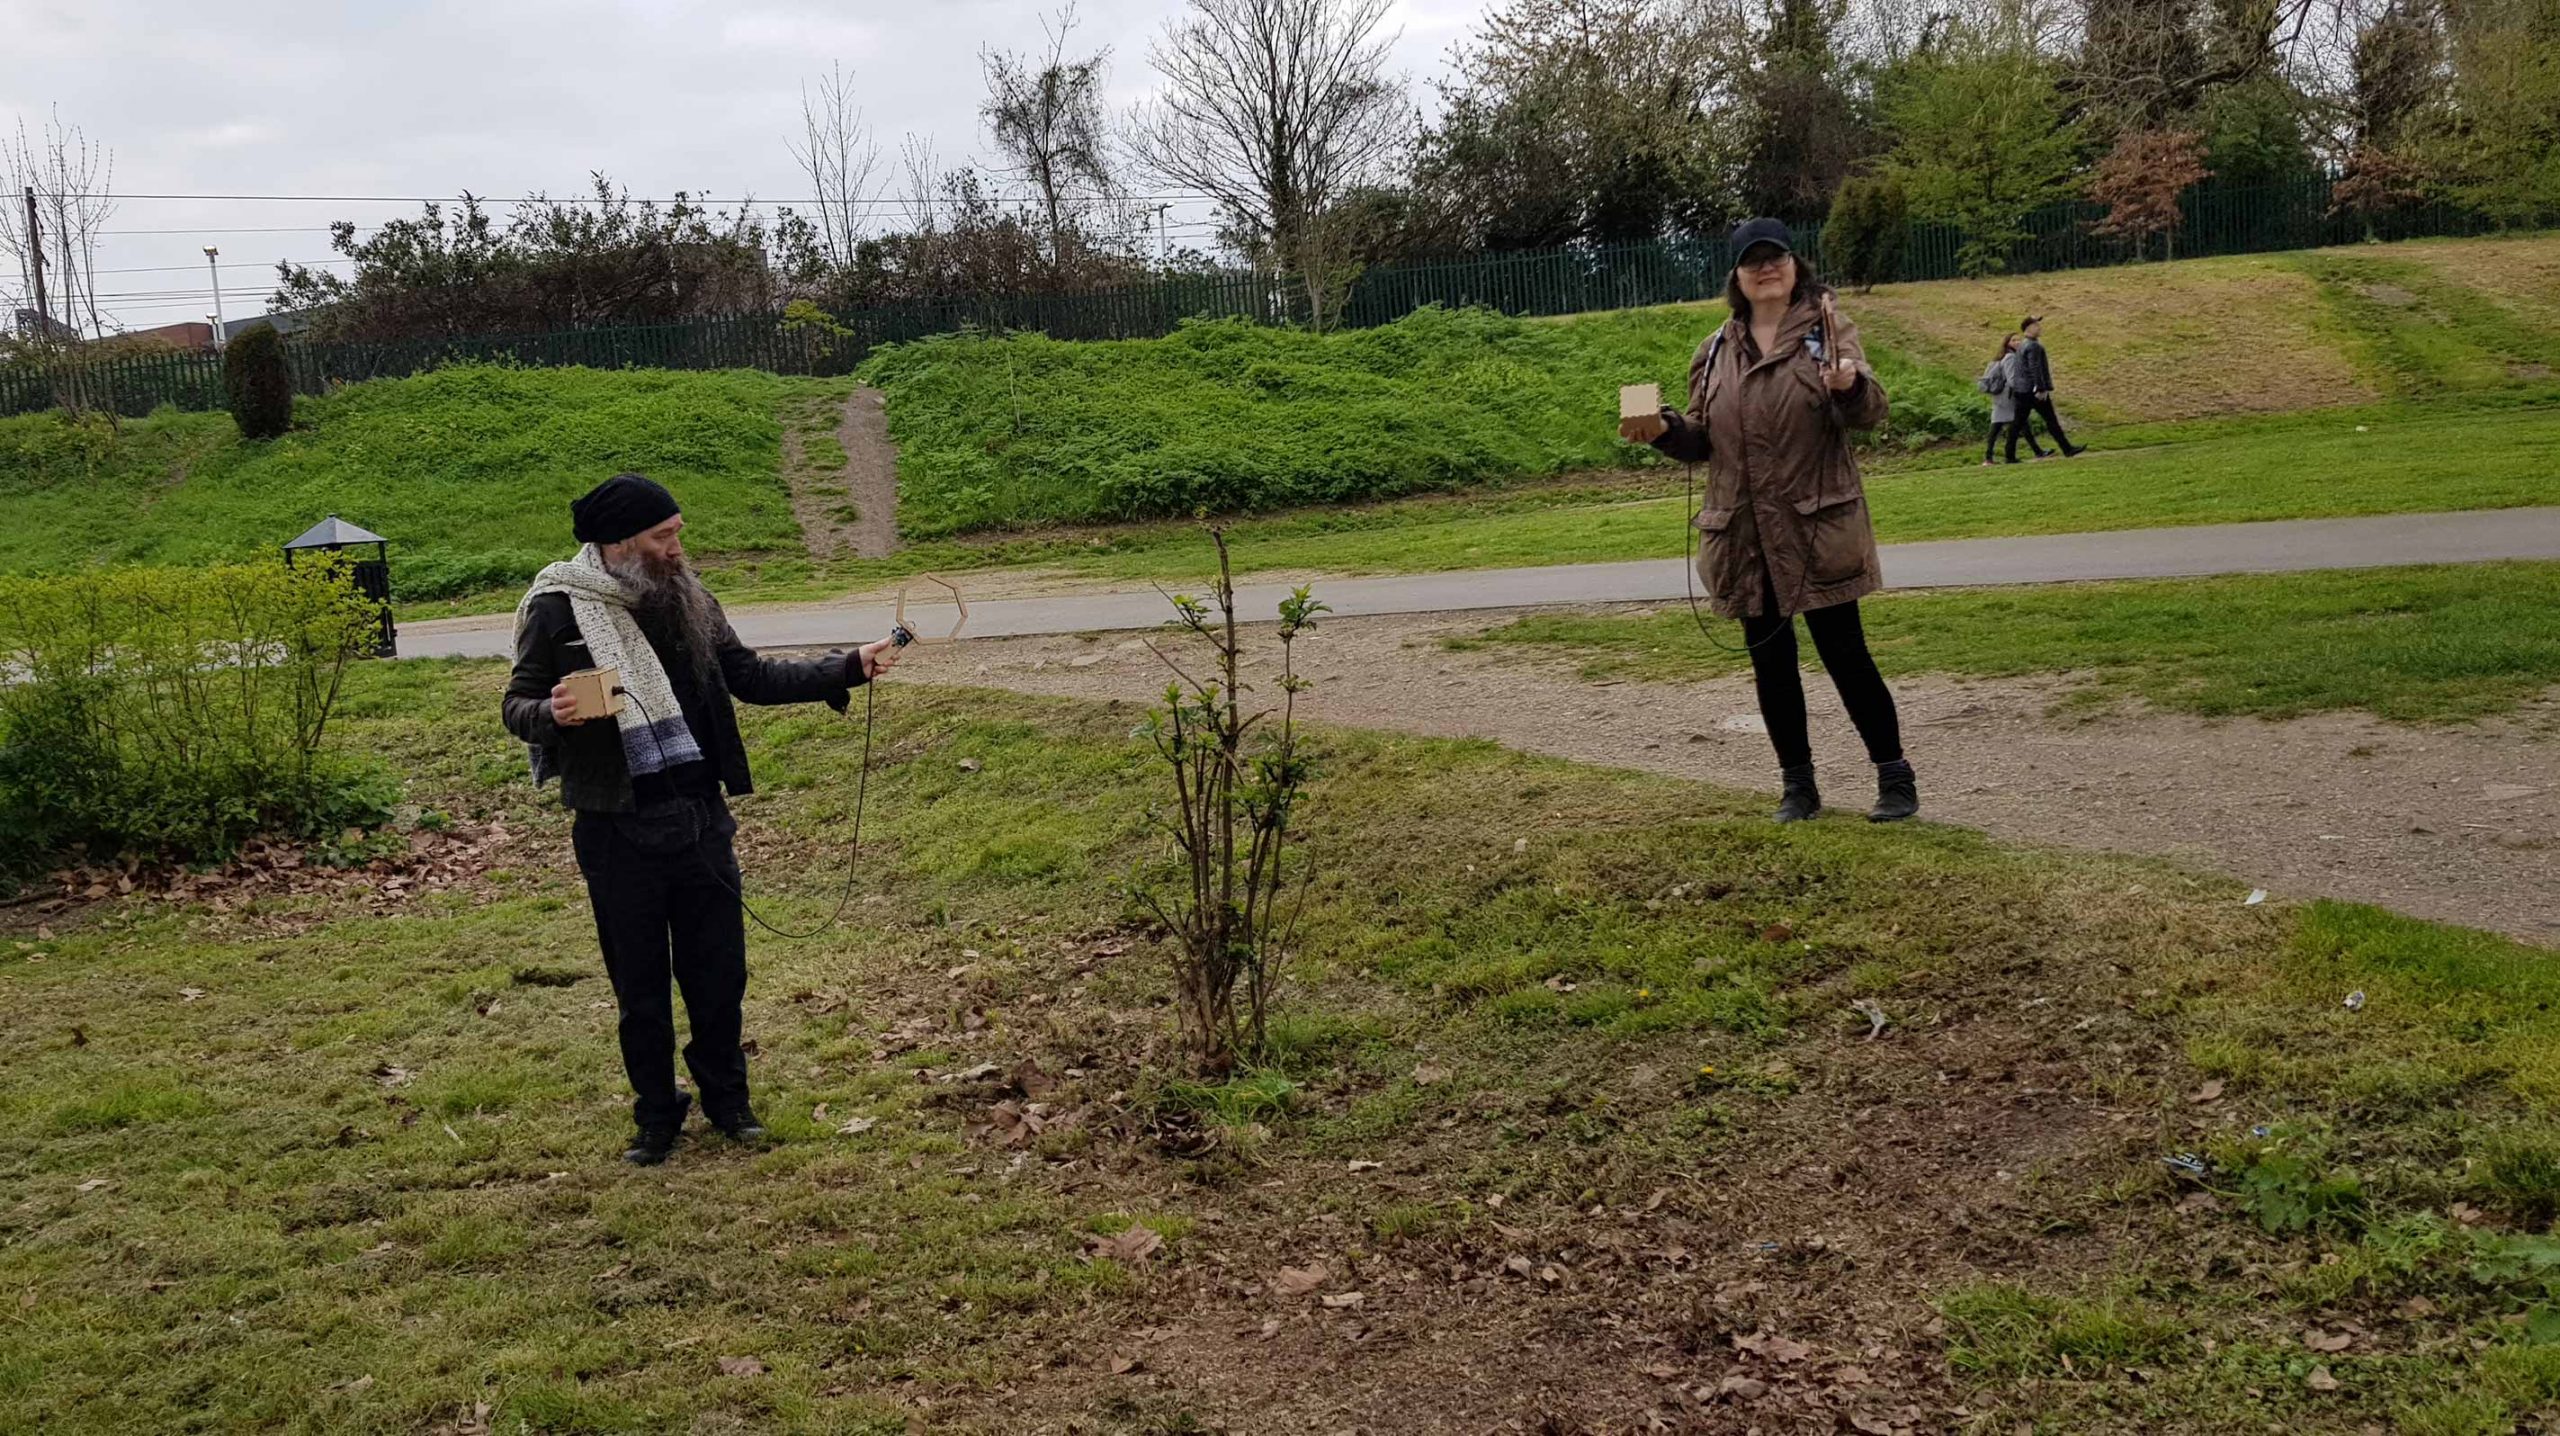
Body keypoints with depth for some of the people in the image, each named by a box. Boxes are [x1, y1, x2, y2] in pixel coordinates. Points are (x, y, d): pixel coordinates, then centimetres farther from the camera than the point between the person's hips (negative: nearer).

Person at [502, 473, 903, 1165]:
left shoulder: (687, 598, 5)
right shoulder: (559, 609, -8)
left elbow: (750, 677, 8)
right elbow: (517, 705, -3)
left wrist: (848, 667, 0)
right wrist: (552, 714, -27)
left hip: (700, 819, 4)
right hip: (618, 831, -4)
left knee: (718, 971, 11)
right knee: (640, 985, 9)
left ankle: (726, 1100, 30)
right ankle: (657, 1117, 25)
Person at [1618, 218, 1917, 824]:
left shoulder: (1828, 328, 0)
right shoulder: (1717, 351, 11)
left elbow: (1870, 411, -11)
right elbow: (1702, 437, 15)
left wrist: (1850, 387, -34)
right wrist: (1663, 430, -6)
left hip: (1818, 525, -4)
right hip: (1745, 535, 4)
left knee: (1843, 651, -2)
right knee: (1770, 660, 9)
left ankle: (1894, 775, 11)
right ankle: (1797, 784, 21)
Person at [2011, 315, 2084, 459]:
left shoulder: (2021, 347, 16)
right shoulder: (2034, 346, -13)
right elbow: (2035, 369, -21)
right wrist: (2041, 389, -22)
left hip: (2022, 391, 9)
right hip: (2035, 390, -9)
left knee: (2018, 423, 6)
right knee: (2051, 420, -2)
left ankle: (2010, 455, 3)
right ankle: (2067, 449, 3)